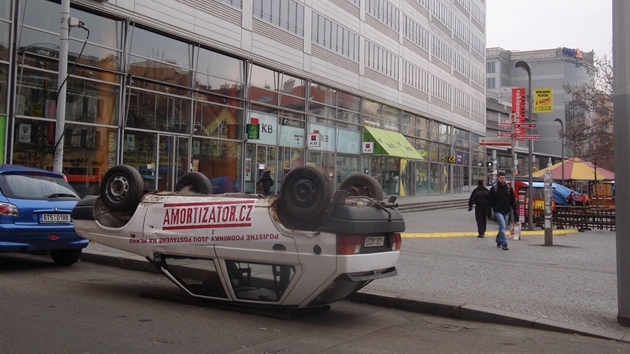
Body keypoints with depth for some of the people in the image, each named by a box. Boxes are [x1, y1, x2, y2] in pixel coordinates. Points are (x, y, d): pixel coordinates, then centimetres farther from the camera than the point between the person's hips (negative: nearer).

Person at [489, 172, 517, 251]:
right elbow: (490, 201, 0)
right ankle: (504, 244, -12)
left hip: (506, 211, 4)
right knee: (502, 226, -15)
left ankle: (498, 240, 35)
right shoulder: (494, 188, -2)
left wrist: (515, 211, 7)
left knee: (503, 227, 12)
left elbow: (513, 201, 11)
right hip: (498, 211, -4)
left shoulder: (509, 188, 7)